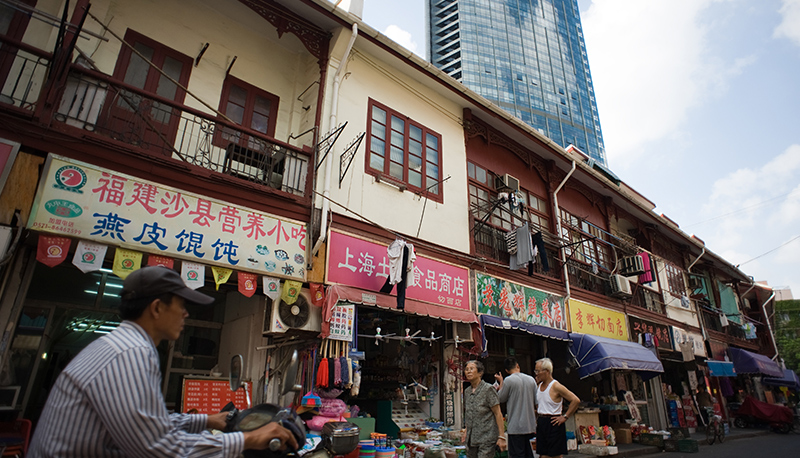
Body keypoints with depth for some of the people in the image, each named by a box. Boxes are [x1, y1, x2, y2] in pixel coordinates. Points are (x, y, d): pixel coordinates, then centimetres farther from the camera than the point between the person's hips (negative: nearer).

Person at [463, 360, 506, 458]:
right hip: (471, 439, 6)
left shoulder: (488, 389, -8)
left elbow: (498, 414, -9)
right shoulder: (467, 391, 11)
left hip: (486, 439, -6)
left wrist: (501, 437, -13)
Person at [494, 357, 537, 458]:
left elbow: (501, 398, 0)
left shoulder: (508, 380, -12)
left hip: (516, 427, -6)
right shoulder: (531, 379, 4)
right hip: (530, 426, 6)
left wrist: (501, 382, 10)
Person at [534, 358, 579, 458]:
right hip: (541, 423, 7)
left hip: (553, 424, -7)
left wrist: (565, 417, -15)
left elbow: (576, 400, -17)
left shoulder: (556, 386, -14)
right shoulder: (539, 386, 10)